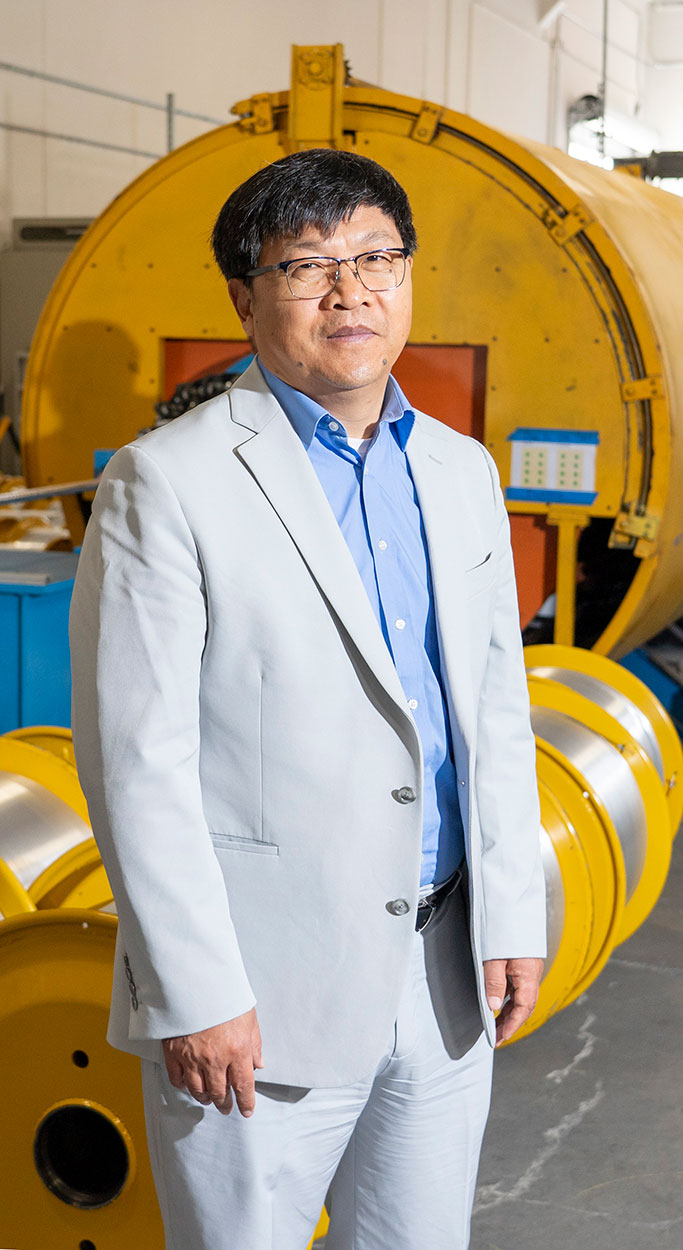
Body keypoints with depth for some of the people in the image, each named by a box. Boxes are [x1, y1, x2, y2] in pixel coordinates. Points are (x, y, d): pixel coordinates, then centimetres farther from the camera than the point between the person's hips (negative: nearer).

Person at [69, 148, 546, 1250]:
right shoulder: (167, 482, -10)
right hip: (260, 994, -5)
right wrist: (195, 994, -15)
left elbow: (496, 706, 12)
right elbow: (135, 757, -13)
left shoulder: (462, 471, 9)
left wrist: (511, 916, 7)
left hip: (444, 975, 6)